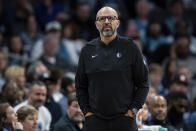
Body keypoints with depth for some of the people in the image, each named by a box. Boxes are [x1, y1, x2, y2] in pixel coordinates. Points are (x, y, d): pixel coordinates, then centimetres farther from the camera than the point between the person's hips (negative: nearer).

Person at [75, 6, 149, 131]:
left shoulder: (130, 47, 3)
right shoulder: (88, 50, 9)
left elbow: (143, 83, 4)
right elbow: (80, 85, 16)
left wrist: (133, 109, -4)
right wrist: (86, 110, 4)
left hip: (124, 118, -2)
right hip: (94, 120, 2)